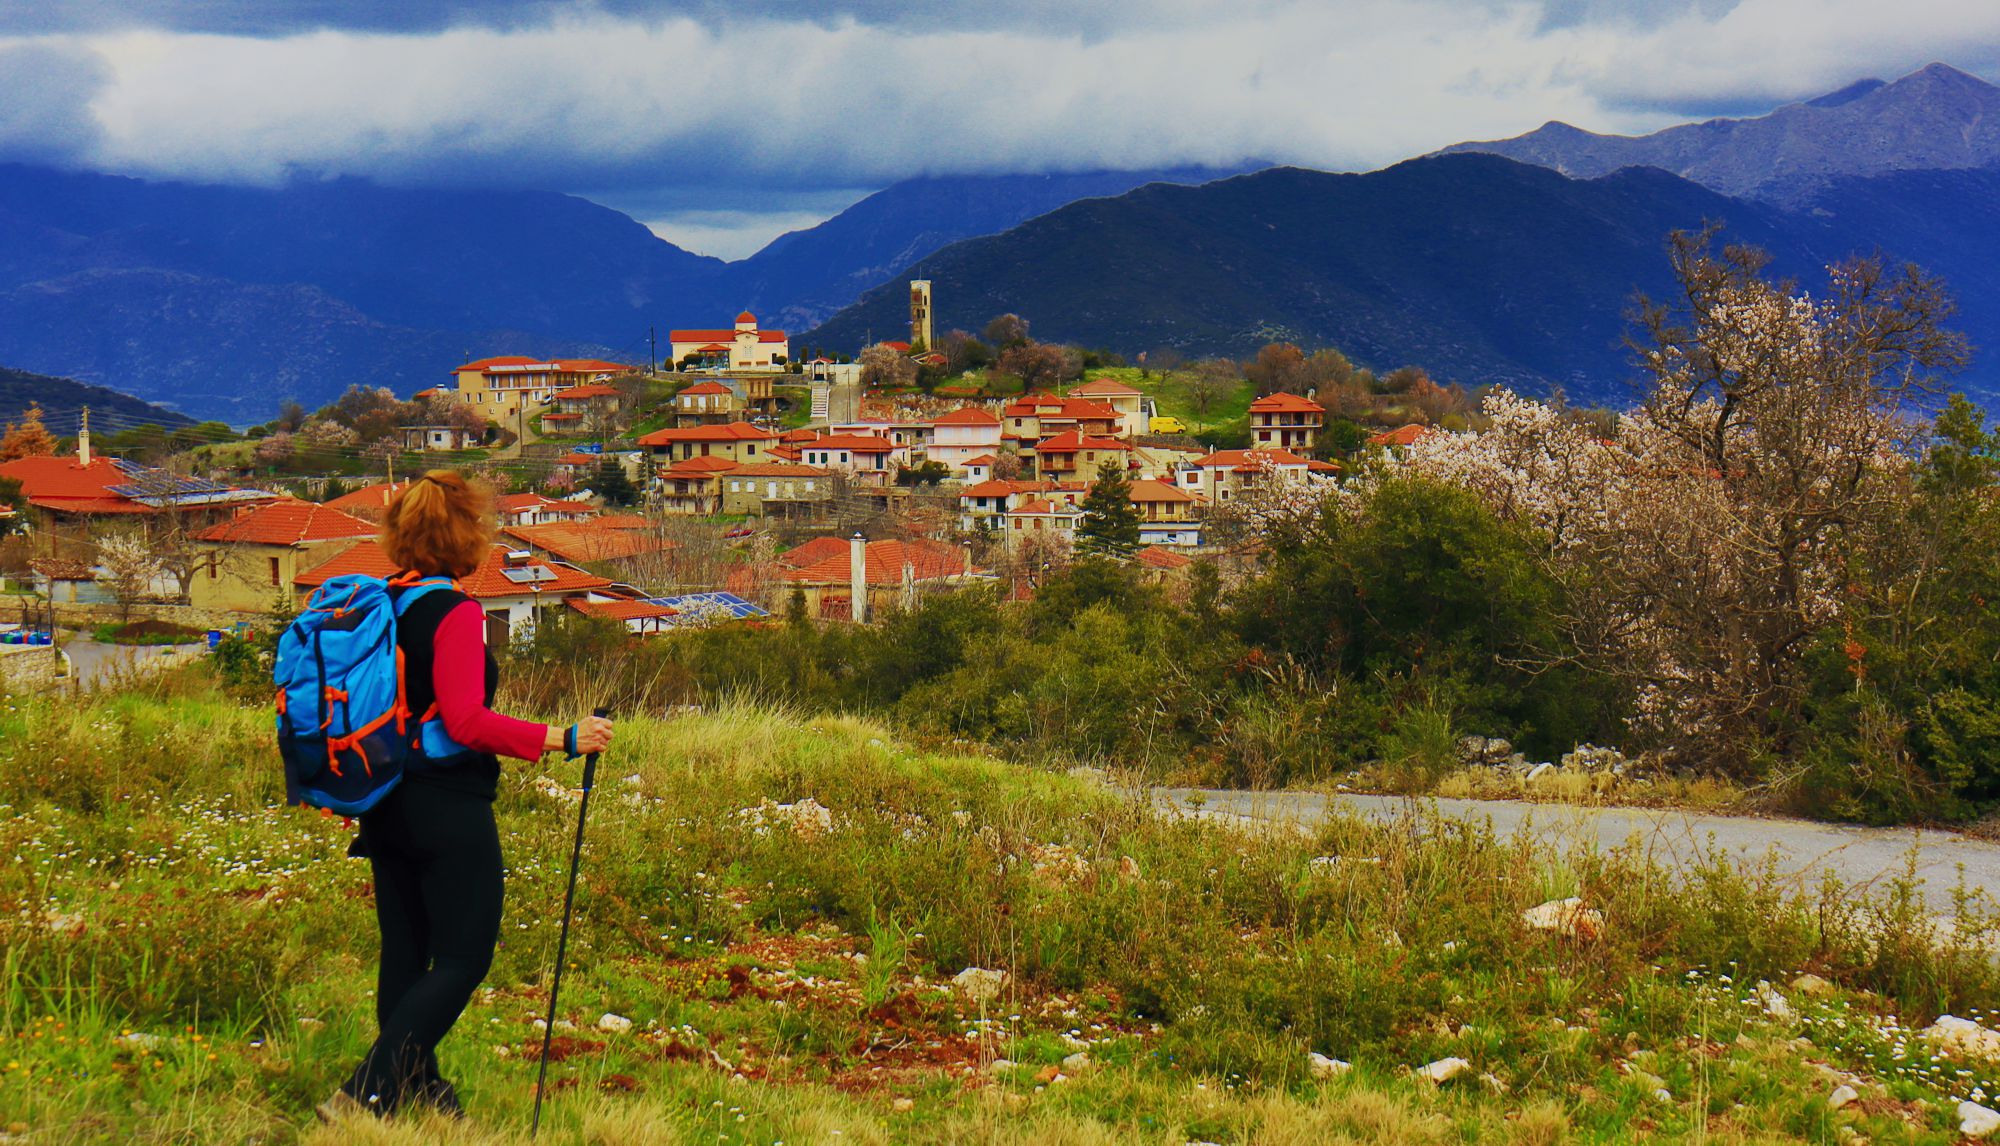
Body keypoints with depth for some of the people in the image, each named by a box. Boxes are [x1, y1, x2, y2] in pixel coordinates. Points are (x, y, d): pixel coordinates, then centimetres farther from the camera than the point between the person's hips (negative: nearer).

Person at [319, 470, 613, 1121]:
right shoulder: (456, 614, -16)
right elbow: (468, 722, -23)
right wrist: (561, 740, -21)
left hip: (386, 806, 8)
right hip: (449, 810, -8)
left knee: (405, 952, 15)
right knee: (463, 958, -3)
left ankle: (415, 1091, 23)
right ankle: (366, 1093, -12)